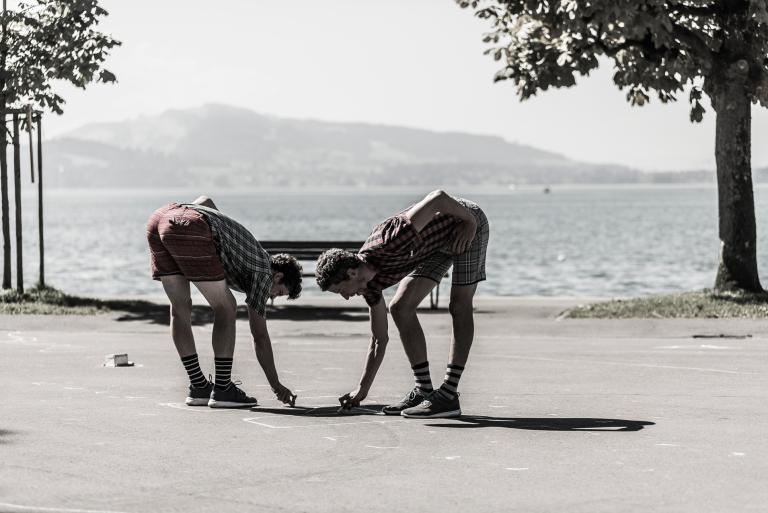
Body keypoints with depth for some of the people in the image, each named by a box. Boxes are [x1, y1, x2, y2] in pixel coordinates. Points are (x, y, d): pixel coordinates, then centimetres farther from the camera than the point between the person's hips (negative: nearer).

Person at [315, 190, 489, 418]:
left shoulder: (389, 244, -37)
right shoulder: (370, 283, -11)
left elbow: (438, 197, -38)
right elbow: (379, 340, -1)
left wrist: (470, 222, -23)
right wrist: (362, 390, -4)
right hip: (437, 244, 7)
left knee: (460, 307, -12)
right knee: (400, 308, -2)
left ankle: (449, 395, -13)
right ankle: (423, 390, 2)